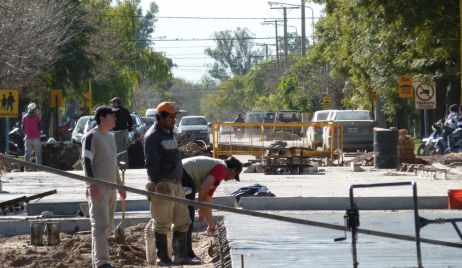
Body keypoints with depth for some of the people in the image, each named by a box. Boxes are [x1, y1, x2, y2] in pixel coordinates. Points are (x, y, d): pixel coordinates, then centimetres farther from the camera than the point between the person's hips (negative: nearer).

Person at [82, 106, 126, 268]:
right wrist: (92, 183, -27)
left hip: (110, 188, 9)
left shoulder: (110, 137, 20)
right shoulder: (91, 136, -7)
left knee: (108, 227, 10)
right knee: (100, 225, -15)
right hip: (98, 188, -9)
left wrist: (119, 185, 26)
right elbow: (86, 161, -16)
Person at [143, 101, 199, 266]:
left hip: (176, 184, 9)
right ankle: (162, 257, 2)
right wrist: (158, 183, -26)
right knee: (163, 224, -4)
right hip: (163, 185, -9)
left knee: (182, 221, 9)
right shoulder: (152, 136, -10)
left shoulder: (169, 134, 18)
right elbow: (151, 163, -18)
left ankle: (180, 256, 15)